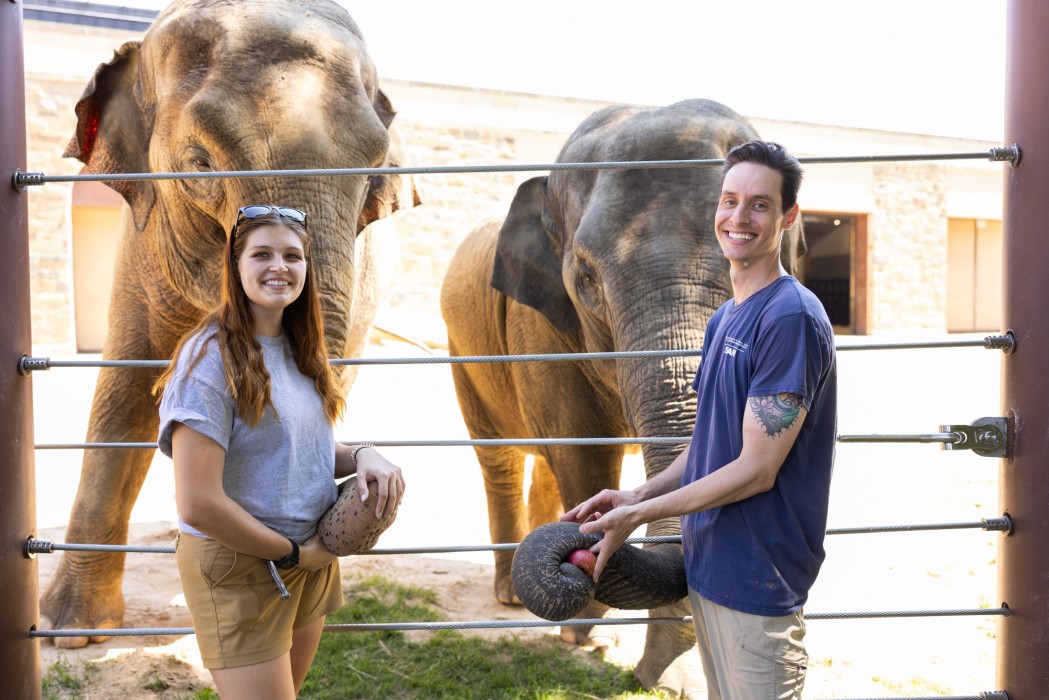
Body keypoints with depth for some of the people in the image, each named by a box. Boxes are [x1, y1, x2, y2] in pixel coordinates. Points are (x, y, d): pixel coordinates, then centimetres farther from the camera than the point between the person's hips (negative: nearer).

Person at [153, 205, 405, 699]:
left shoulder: (298, 350, 5)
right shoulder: (212, 356, -19)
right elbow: (198, 505, -24)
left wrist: (361, 456, -6)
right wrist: (292, 553, -14)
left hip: (312, 559, 8)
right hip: (239, 569, -8)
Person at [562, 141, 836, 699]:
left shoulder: (791, 317, -18)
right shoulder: (723, 319, 12)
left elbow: (755, 470, -21)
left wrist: (638, 515, -15)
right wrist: (635, 495, 2)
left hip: (756, 582, -9)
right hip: (707, 568, 9)